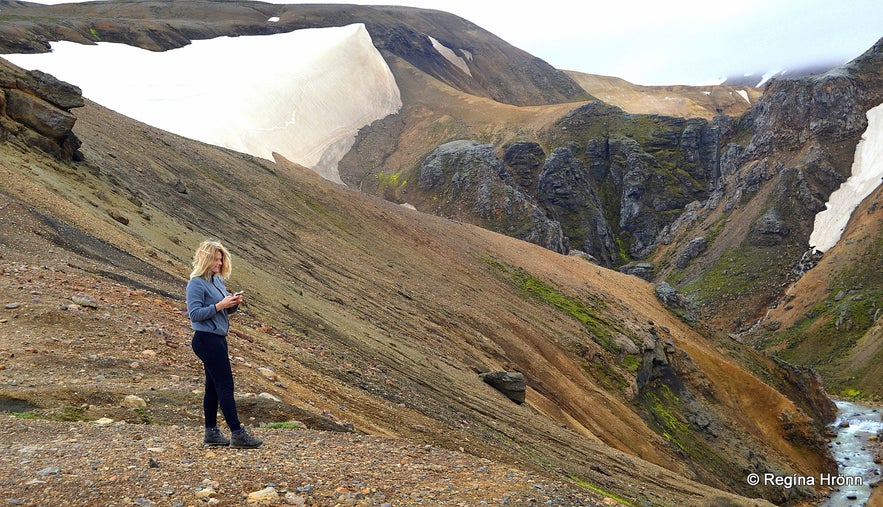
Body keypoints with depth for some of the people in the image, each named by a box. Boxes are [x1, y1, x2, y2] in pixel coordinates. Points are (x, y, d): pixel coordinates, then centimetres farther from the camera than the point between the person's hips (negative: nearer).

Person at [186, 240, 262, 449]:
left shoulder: (218, 280, 13)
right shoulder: (196, 284, -13)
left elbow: (226, 310, 19)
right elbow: (195, 314, -18)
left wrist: (234, 303, -2)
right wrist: (220, 305, -21)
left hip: (218, 340, 9)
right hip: (206, 340, -9)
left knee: (214, 386, 12)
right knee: (225, 385, -9)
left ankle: (211, 433, 19)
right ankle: (237, 434, -6)